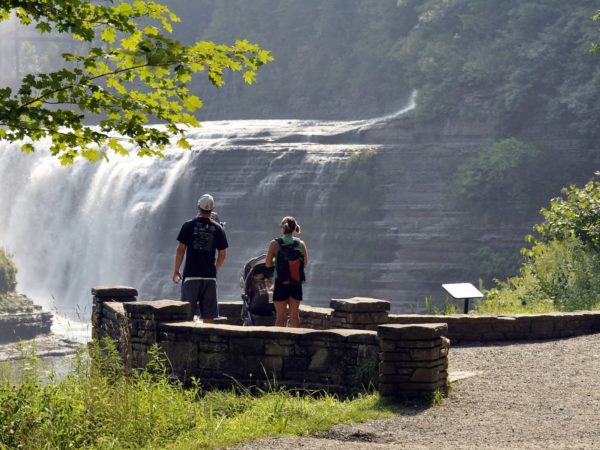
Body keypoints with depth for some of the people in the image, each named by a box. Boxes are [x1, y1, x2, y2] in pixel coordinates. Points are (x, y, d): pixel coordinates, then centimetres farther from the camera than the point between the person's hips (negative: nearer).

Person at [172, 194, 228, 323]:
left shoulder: (189, 225, -3)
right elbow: (222, 254, 8)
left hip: (191, 275, -2)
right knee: (208, 315, 5)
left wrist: (176, 271, 8)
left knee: (187, 315, 2)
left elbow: (181, 250, -2)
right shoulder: (218, 228, 4)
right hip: (210, 276, 2)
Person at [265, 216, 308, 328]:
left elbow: (268, 264, -6)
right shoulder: (301, 244, -3)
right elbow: (305, 264, 3)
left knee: (280, 316, 5)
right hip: (296, 285, 2)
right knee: (294, 315, 13)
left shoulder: (275, 244, -9)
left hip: (281, 284, -2)